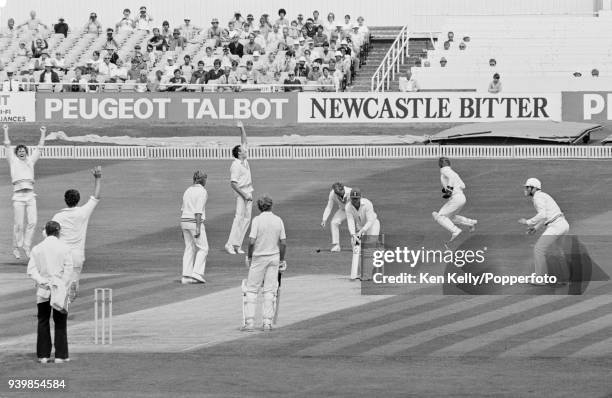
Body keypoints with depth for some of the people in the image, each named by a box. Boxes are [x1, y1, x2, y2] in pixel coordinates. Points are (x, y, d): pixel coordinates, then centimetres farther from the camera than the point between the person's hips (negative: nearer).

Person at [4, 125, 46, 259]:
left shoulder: (30, 161, 20)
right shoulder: (13, 160, 12)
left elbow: (39, 148, 23)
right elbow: (7, 146, 8)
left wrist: (43, 134, 24)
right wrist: (6, 132, 6)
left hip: (30, 195, 3)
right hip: (18, 195, -3)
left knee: (32, 222, -5)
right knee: (19, 224, -5)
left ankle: (26, 246, 5)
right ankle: (16, 248, 6)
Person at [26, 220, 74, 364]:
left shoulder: (37, 249, 3)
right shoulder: (64, 248, -3)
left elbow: (31, 270, -4)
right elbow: (68, 270, -8)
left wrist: (42, 281, -9)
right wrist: (63, 287, -4)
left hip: (42, 291, 2)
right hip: (59, 289, -2)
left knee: (43, 322, 9)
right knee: (60, 323, 5)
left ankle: (43, 355, 8)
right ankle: (60, 355, 4)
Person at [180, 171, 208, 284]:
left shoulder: (188, 190, 14)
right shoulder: (202, 191, -9)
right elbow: (198, 211, -17)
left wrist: (184, 230, 20)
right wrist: (198, 228, -19)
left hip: (184, 221, 7)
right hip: (195, 222, -7)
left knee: (189, 248, 10)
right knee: (203, 248, 1)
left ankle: (186, 276, 4)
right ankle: (197, 273, -10)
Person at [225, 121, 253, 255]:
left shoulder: (244, 160, 8)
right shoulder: (235, 166, -16)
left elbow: (244, 140, 17)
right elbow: (233, 183, -19)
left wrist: (242, 128, 6)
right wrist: (245, 195, -20)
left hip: (248, 192, 9)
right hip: (241, 193, -9)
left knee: (247, 219, 5)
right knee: (239, 217, -13)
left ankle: (237, 245, 5)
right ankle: (230, 244, -14)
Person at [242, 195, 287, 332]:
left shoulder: (257, 220, -11)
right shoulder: (278, 220, 0)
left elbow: (252, 241, -16)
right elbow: (283, 243, 1)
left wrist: (249, 257, -1)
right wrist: (282, 260, 13)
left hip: (259, 257, -3)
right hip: (274, 258, 3)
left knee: (251, 290, 4)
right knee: (270, 290, 8)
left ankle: (250, 321, -2)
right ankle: (267, 322, 5)